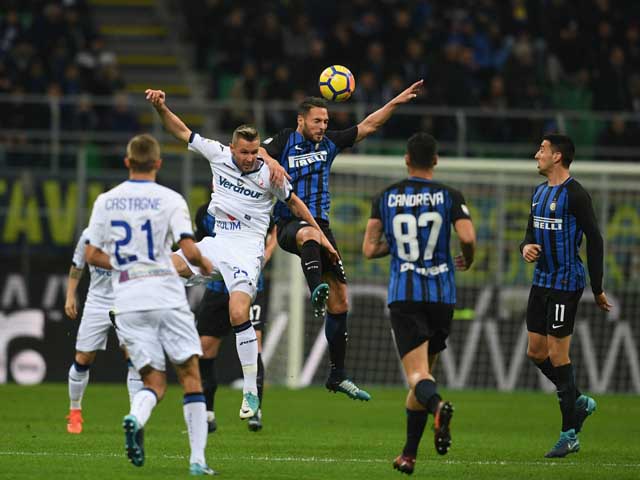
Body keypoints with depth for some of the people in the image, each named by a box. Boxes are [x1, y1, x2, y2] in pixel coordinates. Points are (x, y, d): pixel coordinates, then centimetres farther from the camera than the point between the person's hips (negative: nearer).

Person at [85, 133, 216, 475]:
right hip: (166, 297, -3)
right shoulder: (169, 200, -3)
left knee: (154, 380, 8)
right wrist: (204, 265, 10)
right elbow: (189, 250, -11)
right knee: (190, 375, 6)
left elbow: (92, 255, 9)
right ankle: (197, 460, -2)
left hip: (127, 302, 3)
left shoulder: (106, 201, 7)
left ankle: (135, 419, -27)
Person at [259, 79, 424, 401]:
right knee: (309, 234, -44)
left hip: (320, 223, 6)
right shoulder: (286, 140, 0)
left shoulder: (329, 142, 12)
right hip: (289, 224, -6)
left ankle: (337, 375, 11)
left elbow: (367, 126, 16)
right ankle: (316, 292, -68)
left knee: (340, 299, 3)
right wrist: (269, 161, -34)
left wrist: (396, 102, 9)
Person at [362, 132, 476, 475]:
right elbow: (467, 238, -13)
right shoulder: (449, 196, 0)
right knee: (424, 372, 16)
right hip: (441, 294, 1)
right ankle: (409, 453, 17)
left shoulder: (385, 198, 3)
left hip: (403, 296, -1)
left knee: (417, 374, -9)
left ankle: (438, 406, -45)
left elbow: (369, 249, 1)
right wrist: (467, 260, 10)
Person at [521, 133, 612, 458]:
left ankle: (570, 435, -1)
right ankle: (579, 402, 28)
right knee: (536, 352, 9)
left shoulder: (575, 194, -14)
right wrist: (526, 247, -4)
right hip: (542, 281, 9)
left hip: (566, 282, -9)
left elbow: (594, 240, -13)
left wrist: (597, 289, -12)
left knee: (557, 355, -7)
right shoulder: (539, 192, 12)